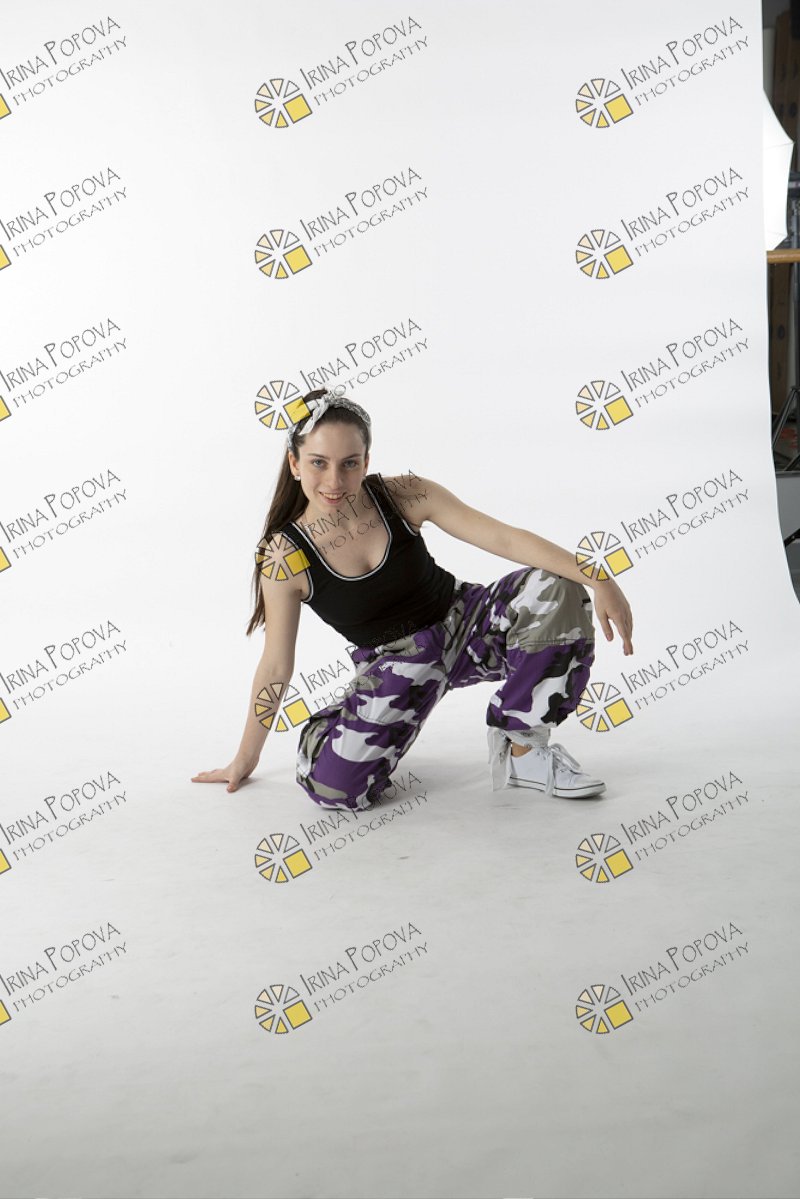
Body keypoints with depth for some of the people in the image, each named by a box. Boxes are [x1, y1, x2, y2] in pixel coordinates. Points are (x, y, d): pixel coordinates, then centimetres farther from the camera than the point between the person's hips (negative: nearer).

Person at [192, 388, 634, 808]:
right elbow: (275, 667, -7)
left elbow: (504, 537, -20)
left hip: (464, 623, 2)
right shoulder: (285, 557, -17)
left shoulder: (403, 496, -16)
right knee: (331, 782, -26)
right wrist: (245, 759, 1)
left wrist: (596, 578, -32)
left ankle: (522, 749, -9)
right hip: (395, 662, -2)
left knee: (554, 590, -25)